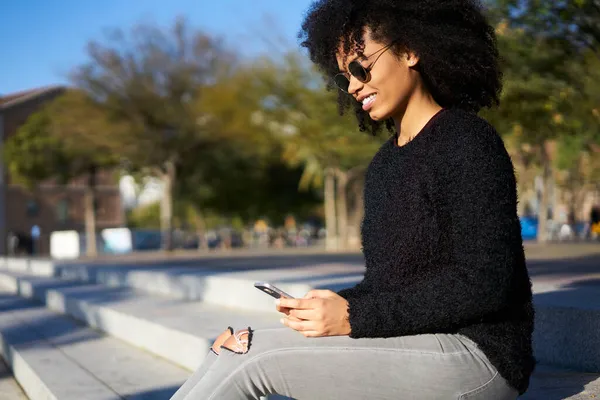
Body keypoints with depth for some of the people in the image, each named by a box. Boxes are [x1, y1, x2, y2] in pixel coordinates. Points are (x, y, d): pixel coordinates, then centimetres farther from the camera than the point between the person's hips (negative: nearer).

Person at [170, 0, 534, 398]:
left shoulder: (469, 142, -10)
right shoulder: (384, 165, 16)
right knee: (239, 345, -8)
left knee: (256, 354, -17)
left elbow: (482, 284, -17)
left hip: (475, 354, -7)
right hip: (407, 347, 7)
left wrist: (355, 317, -18)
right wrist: (331, 305, -5)